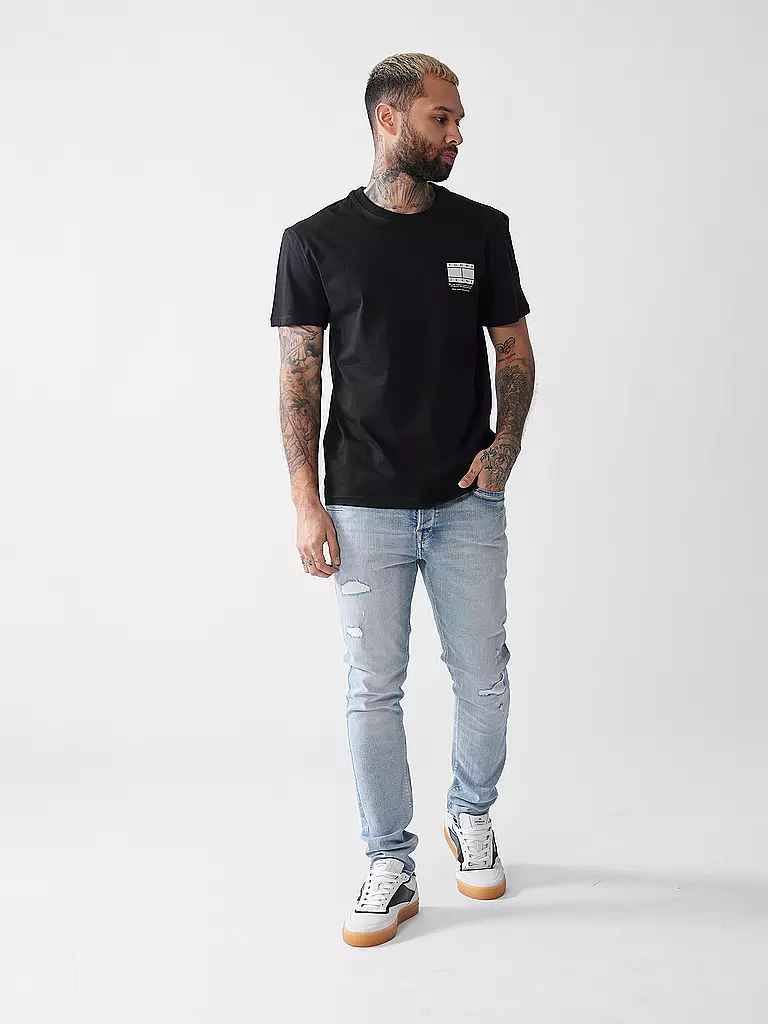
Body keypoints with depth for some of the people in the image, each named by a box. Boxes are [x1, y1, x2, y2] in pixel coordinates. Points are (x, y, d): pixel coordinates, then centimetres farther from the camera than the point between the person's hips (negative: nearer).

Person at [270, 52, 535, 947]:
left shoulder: (481, 229, 5)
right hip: (366, 508, -1)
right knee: (373, 690, 5)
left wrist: (505, 446, -7)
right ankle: (390, 867, 21)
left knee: (483, 679, 9)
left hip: (468, 504, 2)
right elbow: (300, 374, -1)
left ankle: (472, 818, 36)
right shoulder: (316, 241, -1)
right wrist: (305, 502, -8)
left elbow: (514, 348, 10)